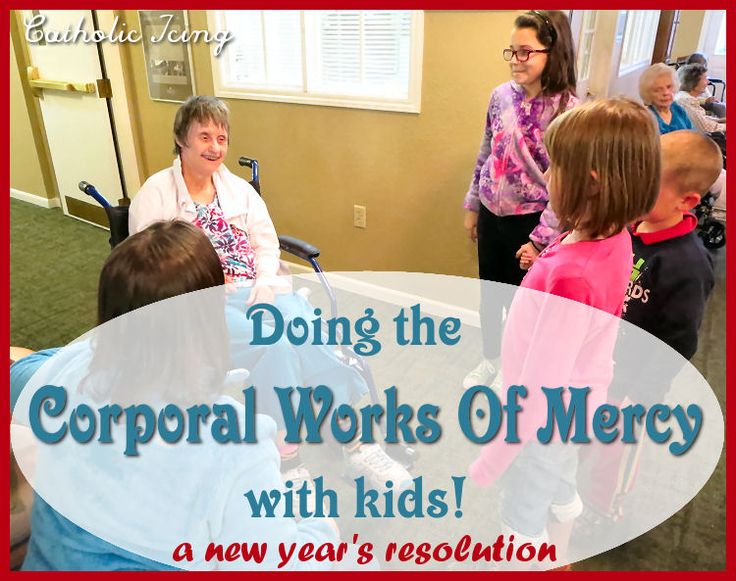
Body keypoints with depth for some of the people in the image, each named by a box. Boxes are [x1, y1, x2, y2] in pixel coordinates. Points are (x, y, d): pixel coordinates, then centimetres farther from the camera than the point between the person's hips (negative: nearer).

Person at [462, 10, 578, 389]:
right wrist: (472, 206, 12)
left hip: (529, 223, -5)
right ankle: (490, 359, 42)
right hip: (491, 215, 5)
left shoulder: (568, 110, -17)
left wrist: (540, 239, -16)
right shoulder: (501, 96, -1)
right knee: (488, 294, 18)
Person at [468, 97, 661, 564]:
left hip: (549, 417, -8)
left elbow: (539, 389, -31)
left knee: (522, 516, 18)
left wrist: (491, 461, -20)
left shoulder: (571, 277, -38)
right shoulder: (615, 240, -12)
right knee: (561, 490, 31)